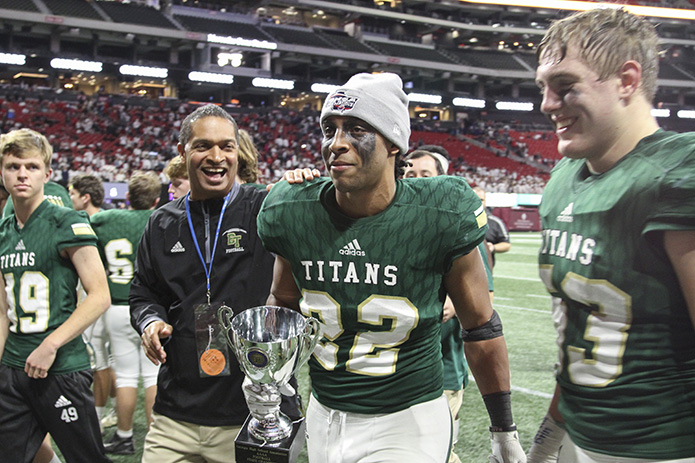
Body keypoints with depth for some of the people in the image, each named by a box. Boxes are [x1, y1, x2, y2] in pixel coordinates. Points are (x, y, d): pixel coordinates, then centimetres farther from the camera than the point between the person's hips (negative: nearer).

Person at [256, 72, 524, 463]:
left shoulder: (440, 218, -15)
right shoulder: (294, 215, -6)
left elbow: (480, 326, -4)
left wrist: (505, 431, 2)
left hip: (408, 422, -4)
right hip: (323, 416, 4)